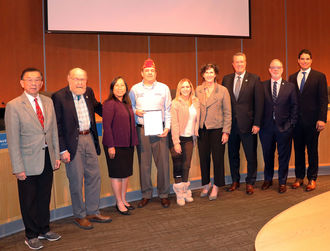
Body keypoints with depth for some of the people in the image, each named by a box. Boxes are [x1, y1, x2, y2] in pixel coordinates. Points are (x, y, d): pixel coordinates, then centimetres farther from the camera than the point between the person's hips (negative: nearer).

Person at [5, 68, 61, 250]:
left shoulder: (48, 102, 5)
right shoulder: (13, 106, -11)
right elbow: (13, 141, -12)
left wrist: (57, 155, 8)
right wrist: (18, 168, -13)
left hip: (47, 160, 5)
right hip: (28, 163, -4)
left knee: (45, 198, 17)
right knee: (29, 201, 10)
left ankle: (44, 229, 35)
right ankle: (31, 235, 28)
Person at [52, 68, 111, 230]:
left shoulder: (88, 92, 7)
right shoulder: (59, 97, -11)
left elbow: (96, 107, 28)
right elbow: (57, 125, -11)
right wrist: (63, 149, -14)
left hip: (89, 138, 6)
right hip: (73, 142, -6)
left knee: (94, 176, 12)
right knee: (76, 180, 4)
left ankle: (93, 212, 27)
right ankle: (79, 215, 21)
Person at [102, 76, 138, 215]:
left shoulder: (127, 104, 13)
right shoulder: (109, 104, -11)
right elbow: (106, 126, -15)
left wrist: (133, 142, 12)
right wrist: (110, 146, -18)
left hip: (128, 145, 8)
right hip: (115, 145, -8)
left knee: (126, 172, 13)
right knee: (117, 174, 1)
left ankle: (123, 200, 26)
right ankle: (119, 203, 13)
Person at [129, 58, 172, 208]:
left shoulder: (164, 88, 9)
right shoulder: (135, 89, 9)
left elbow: (168, 110, 7)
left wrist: (167, 127, -4)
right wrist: (135, 112, -7)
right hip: (141, 130, 1)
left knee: (163, 162, -1)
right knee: (144, 163, 3)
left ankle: (163, 195, 12)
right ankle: (146, 195, 16)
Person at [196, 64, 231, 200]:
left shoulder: (222, 90, -2)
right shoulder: (198, 90, 5)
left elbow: (227, 113, -2)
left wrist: (226, 132, -7)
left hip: (217, 129, -2)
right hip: (202, 130, 3)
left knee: (218, 159, 3)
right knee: (203, 158, 8)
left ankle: (216, 187, 19)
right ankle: (206, 184, 28)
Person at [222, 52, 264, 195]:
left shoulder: (254, 79, -2)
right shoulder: (226, 79, 7)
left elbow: (259, 103, -4)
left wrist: (256, 123, -10)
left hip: (248, 124, -3)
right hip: (231, 124, 3)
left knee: (251, 155, 5)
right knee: (232, 154, 13)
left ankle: (250, 183, 22)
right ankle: (235, 181, 29)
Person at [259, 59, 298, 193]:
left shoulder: (290, 87, 4)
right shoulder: (262, 86, 4)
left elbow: (294, 106, 4)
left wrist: (291, 123, -3)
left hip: (284, 127, 0)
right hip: (266, 127, 1)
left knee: (284, 156, 7)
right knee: (267, 155, 12)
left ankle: (282, 182, 23)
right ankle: (268, 179, 31)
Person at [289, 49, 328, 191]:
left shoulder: (319, 76, 1)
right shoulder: (292, 78, 11)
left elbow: (323, 100, -4)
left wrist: (322, 119, -12)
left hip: (312, 120, -3)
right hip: (296, 120, 3)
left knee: (312, 150, 5)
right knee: (298, 149, 10)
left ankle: (312, 179, 17)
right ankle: (299, 177, 22)